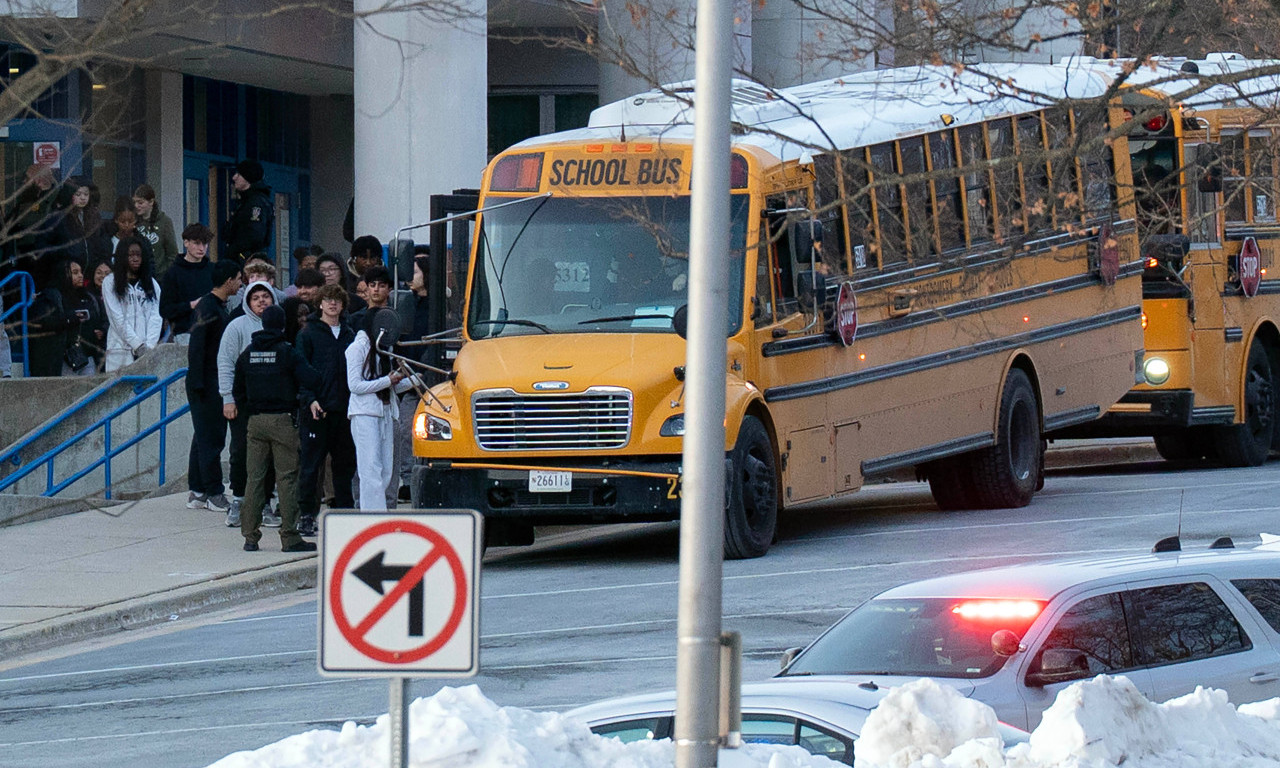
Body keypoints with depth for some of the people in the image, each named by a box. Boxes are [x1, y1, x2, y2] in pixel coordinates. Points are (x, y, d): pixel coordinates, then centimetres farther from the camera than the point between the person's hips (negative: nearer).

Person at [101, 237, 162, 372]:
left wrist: (149, 345, -8)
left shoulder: (152, 284, 16)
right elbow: (116, 317, -2)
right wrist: (137, 345, -10)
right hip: (121, 349, -2)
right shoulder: (110, 283, 5)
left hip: (148, 350, 2)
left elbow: (156, 317, 7)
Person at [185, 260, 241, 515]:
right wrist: (198, 384, -22)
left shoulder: (220, 307, 16)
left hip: (216, 385, 10)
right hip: (207, 384, -10)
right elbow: (196, 347, -19)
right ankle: (214, 494, -6)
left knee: (204, 437, 11)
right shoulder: (207, 307, -14)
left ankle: (196, 493, 15)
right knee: (210, 438, -7)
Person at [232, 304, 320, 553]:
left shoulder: (247, 355, 7)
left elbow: (238, 390, 13)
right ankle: (289, 537, -4)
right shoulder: (287, 352, -8)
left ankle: (250, 535, 6)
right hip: (282, 420, -4)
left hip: (255, 421, 4)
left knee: (254, 478, 7)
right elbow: (311, 380, -16)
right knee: (287, 478, -2)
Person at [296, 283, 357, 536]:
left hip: (344, 408, 4)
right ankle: (306, 514, 1)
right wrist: (310, 400, -15)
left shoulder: (349, 335, 14)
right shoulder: (309, 334, 1)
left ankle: (344, 509, 15)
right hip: (317, 410, -4)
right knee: (311, 463, -3)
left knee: (345, 462, 7)